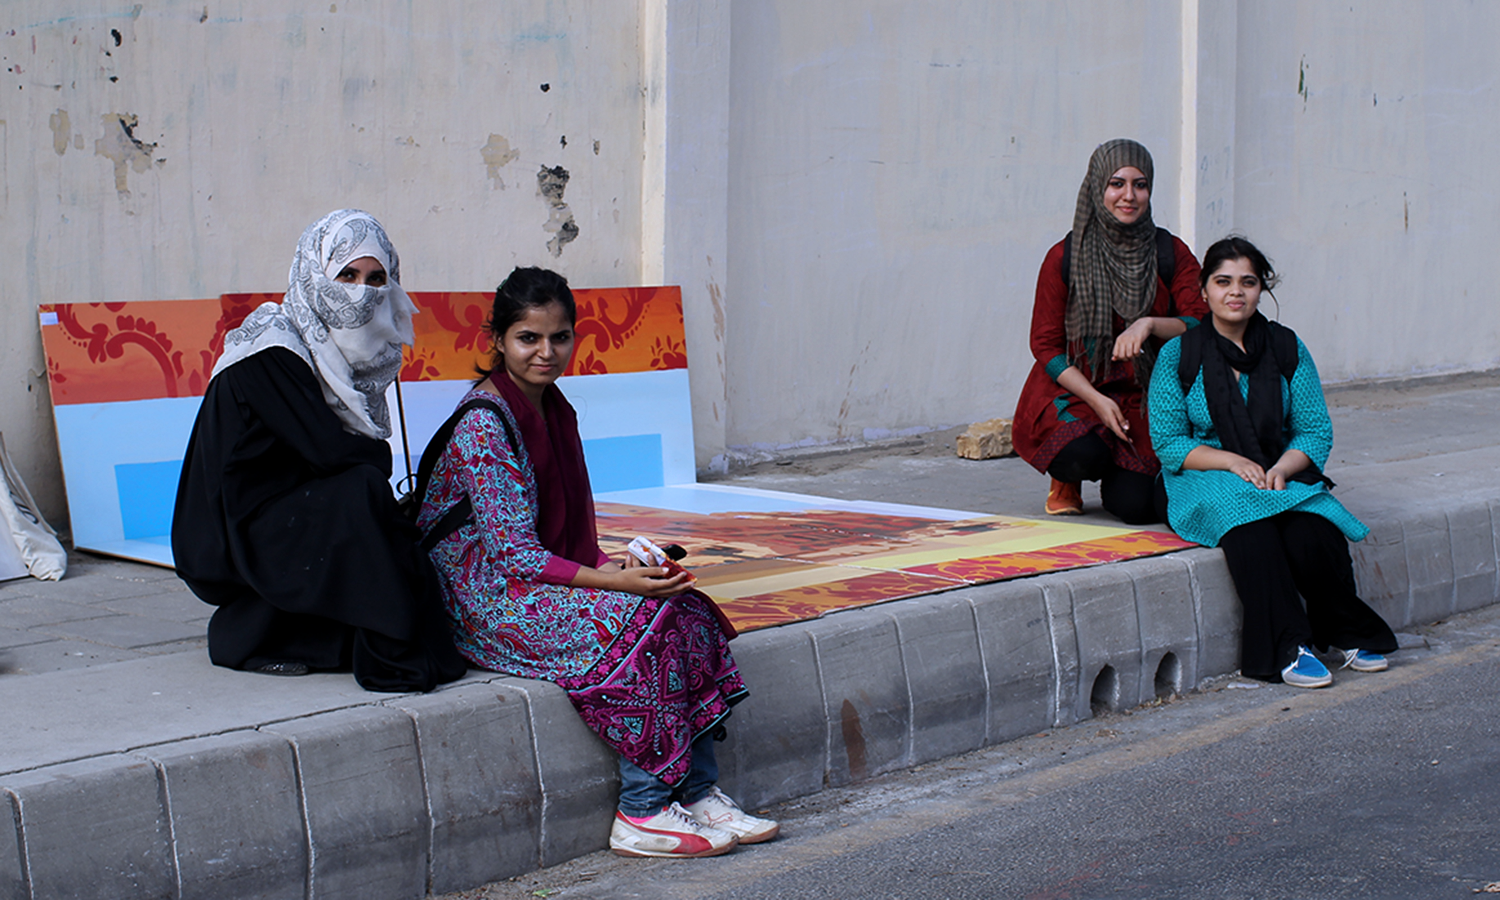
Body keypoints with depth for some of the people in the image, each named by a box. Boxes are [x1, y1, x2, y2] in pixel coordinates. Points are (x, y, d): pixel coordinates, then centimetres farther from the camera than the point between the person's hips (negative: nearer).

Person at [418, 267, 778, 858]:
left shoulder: (555, 410, 10)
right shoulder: (483, 422, -17)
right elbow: (512, 553, -21)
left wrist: (616, 566, -7)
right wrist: (613, 582, -26)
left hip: (544, 581, 8)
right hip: (486, 603, -8)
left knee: (687, 609, -10)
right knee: (642, 625, -25)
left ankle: (699, 793, -9)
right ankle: (641, 815, -19)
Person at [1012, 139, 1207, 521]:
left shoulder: (1171, 255, -1)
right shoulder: (1064, 257, -6)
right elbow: (1046, 345, -3)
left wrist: (1150, 324, -24)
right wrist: (1097, 400, -14)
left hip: (1146, 397, 1)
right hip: (1074, 390, -1)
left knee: (1136, 507, -17)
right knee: (1083, 455, -34)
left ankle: (1119, 477, 23)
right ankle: (1065, 478, 7)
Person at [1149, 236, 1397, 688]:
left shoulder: (1287, 349, 7)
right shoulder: (1178, 355, 0)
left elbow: (1316, 432, 6)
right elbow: (1169, 442, -3)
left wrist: (1282, 469, -15)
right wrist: (1233, 462, -17)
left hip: (1282, 476, 2)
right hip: (1204, 482, -2)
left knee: (1312, 532, -32)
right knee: (1250, 529, -37)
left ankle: (1350, 634, -13)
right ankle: (1289, 649, -35)